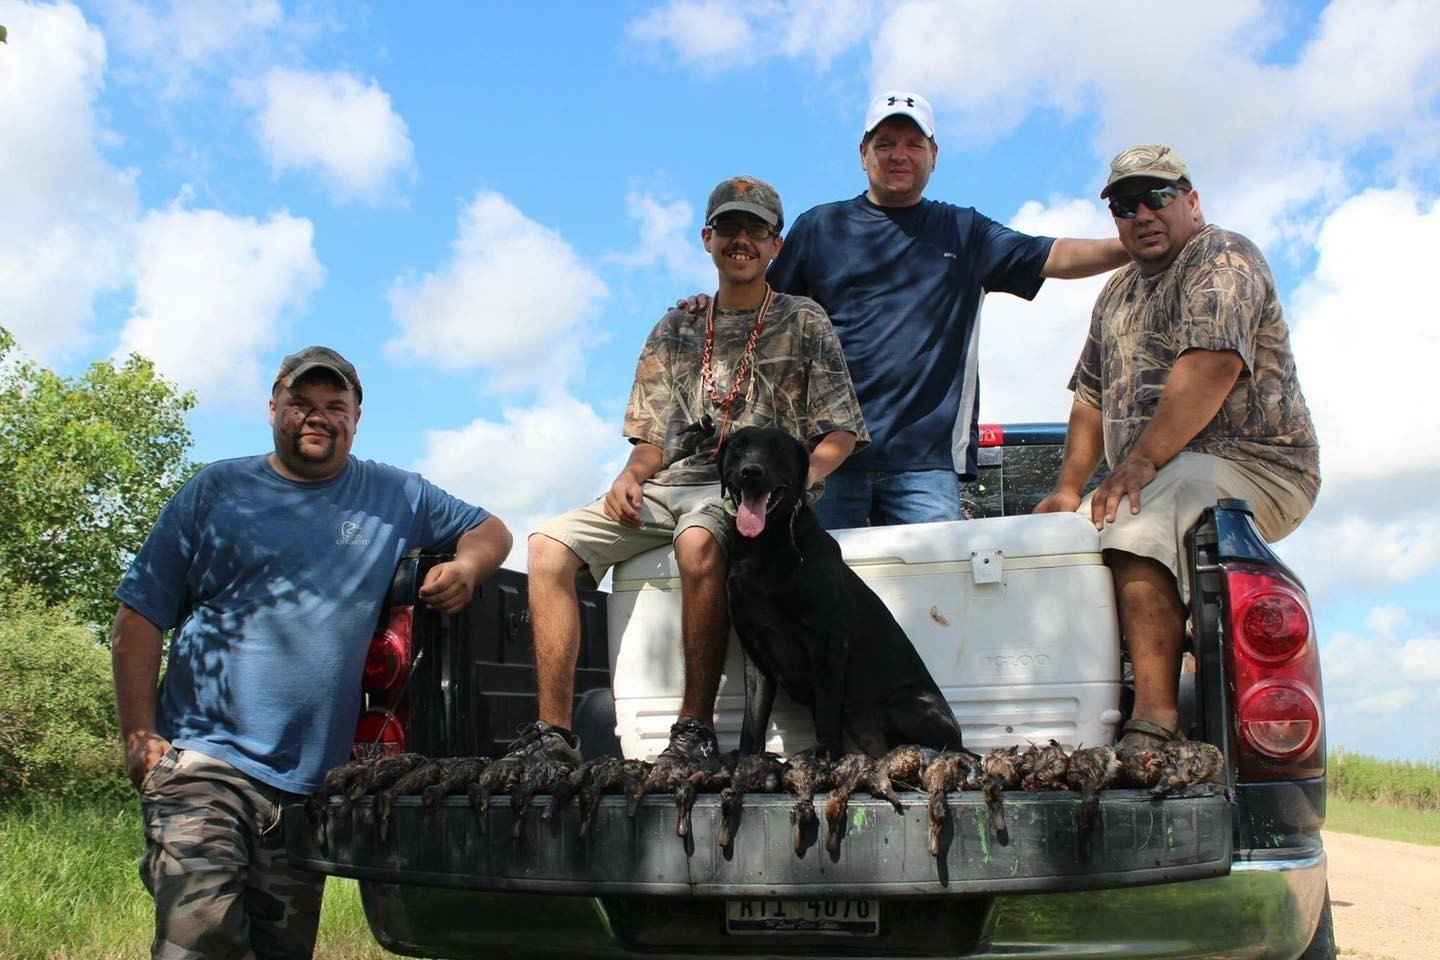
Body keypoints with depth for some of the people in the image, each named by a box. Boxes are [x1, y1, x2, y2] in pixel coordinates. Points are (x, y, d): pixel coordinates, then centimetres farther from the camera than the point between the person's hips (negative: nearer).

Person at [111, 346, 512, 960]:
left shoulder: (395, 496, 12)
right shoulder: (217, 491, 6)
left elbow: (491, 531, 21)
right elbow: (139, 620, 5)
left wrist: (464, 569, -4)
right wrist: (140, 737, -5)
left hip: (315, 780, 3)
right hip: (205, 762, -2)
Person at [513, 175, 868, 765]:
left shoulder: (803, 323, 10)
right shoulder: (675, 331, 20)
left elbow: (841, 434, 3)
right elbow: (653, 438, 18)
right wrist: (631, 476, -5)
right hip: (670, 485, 5)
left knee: (697, 541, -40)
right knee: (549, 545, -17)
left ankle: (696, 728, -31)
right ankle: (553, 733, -18)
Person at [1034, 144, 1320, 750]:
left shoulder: (1223, 259, -4)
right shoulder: (1118, 294, 23)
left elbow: (1213, 364, -21)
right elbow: (1091, 398, 23)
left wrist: (1142, 461, -28)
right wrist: (1067, 490, 10)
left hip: (1252, 469, -9)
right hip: (1166, 481, 9)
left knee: (1137, 519, -34)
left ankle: (1155, 720, -44)